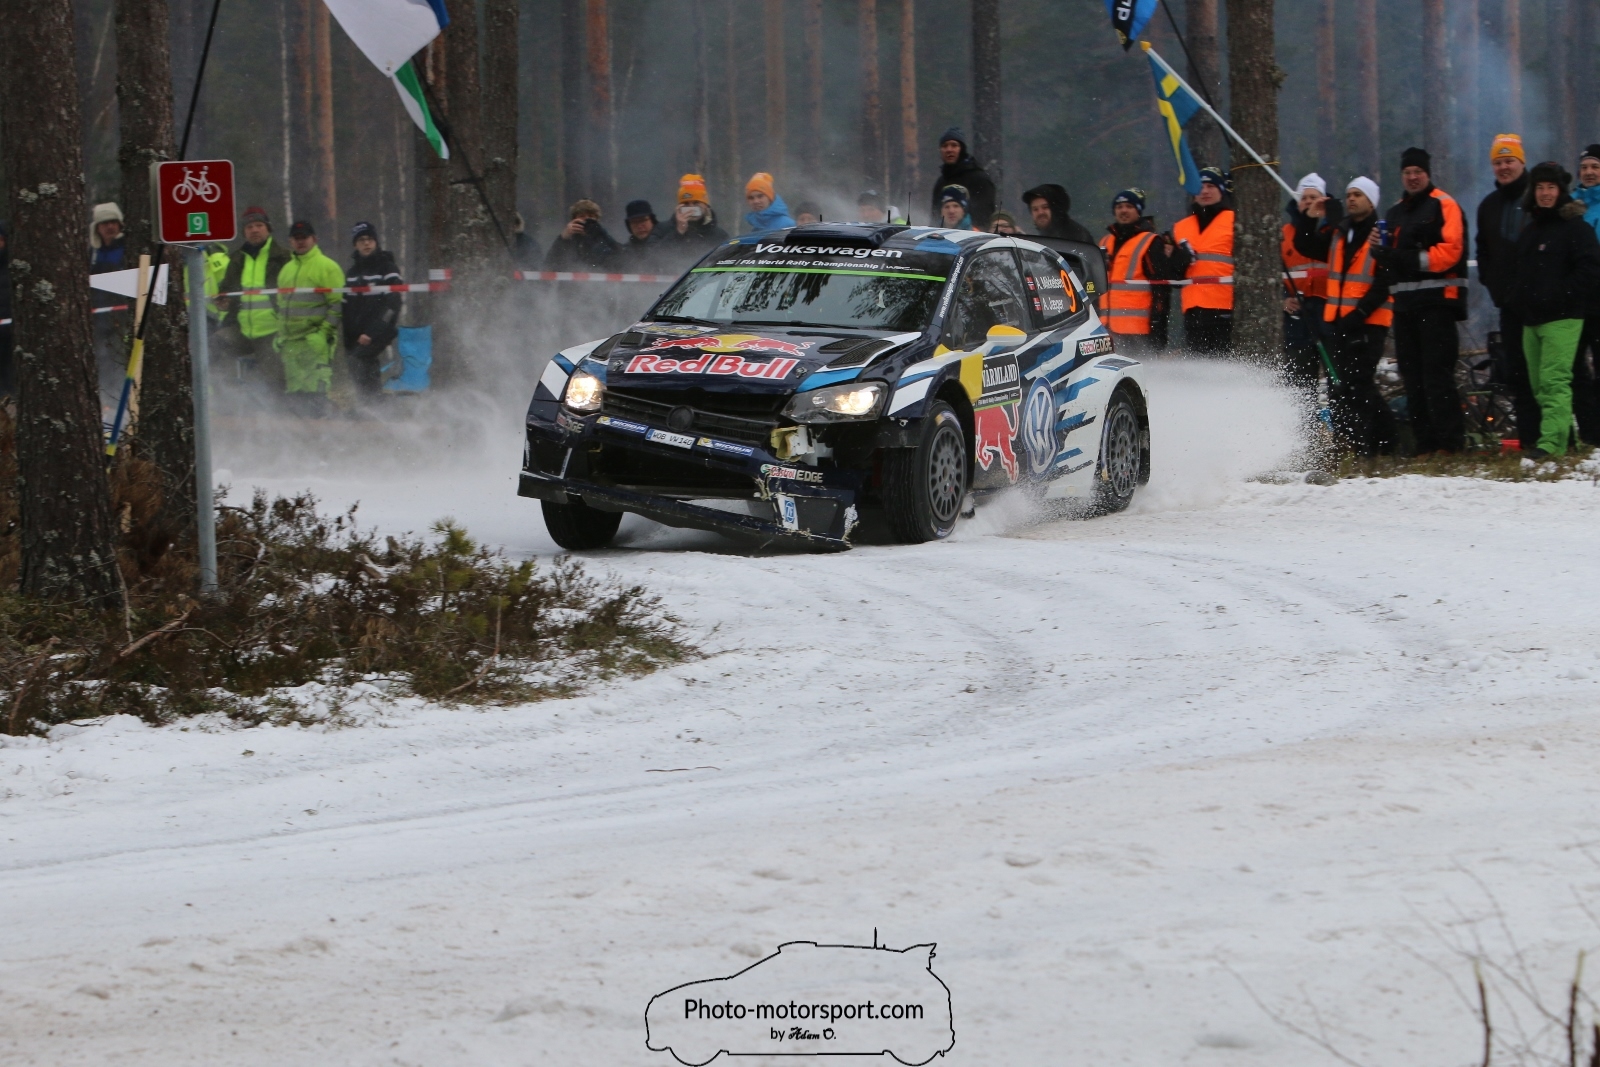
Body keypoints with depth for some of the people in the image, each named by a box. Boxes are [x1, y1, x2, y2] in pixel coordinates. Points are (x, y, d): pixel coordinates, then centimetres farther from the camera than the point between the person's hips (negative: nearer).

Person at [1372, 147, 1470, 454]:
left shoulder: (1443, 206, -2)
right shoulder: (1396, 213, 22)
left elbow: (1450, 251, -13)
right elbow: (1391, 254, 26)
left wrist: (1413, 260, -20)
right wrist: (1383, 254, 2)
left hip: (1437, 300, -8)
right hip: (1405, 302, 8)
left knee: (1437, 374, -13)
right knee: (1412, 376, 5)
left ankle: (1448, 442, -14)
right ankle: (1425, 443, 7)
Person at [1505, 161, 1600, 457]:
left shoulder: (1575, 228, -4)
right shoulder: (1531, 230, 21)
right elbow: (1518, 270, 31)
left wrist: (1562, 296, -16)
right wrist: (1520, 297, 14)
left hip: (1562, 320, -8)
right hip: (1532, 320, 8)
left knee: (1554, 380, -16)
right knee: (1540, 384, 7)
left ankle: (1552, 441, -23)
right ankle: (1563, 437, 13)